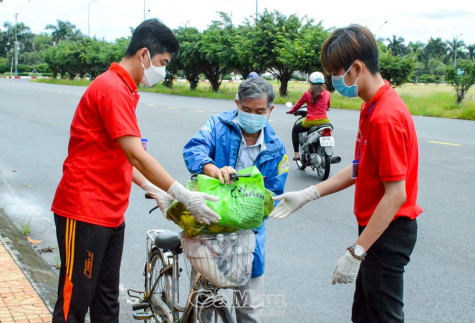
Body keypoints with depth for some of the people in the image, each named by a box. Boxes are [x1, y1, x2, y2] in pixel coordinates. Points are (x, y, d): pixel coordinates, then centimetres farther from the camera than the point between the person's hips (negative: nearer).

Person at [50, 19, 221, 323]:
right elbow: (136, 155, -23)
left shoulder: (125, 91, 15)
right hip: (85, 213, -10)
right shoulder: (112, 89, -17)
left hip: (111, 215, 10)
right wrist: (185, 196, -20)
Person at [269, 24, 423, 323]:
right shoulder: (373, 107, 7)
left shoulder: (386, 117, -25)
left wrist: (356, 253, -24)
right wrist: (307, 195, 8)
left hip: (389, 232, -10)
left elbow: (396, 194, -26)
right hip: (377, 227, 10)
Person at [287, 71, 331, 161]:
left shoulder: (307, 94, 1)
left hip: (310, 121, -2)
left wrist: (291, 111, 32)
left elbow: (298, 104, 12)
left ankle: (296, 153, 13)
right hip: (324, 121, 2)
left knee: (295, 130, 25)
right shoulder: (327, 94, 7)